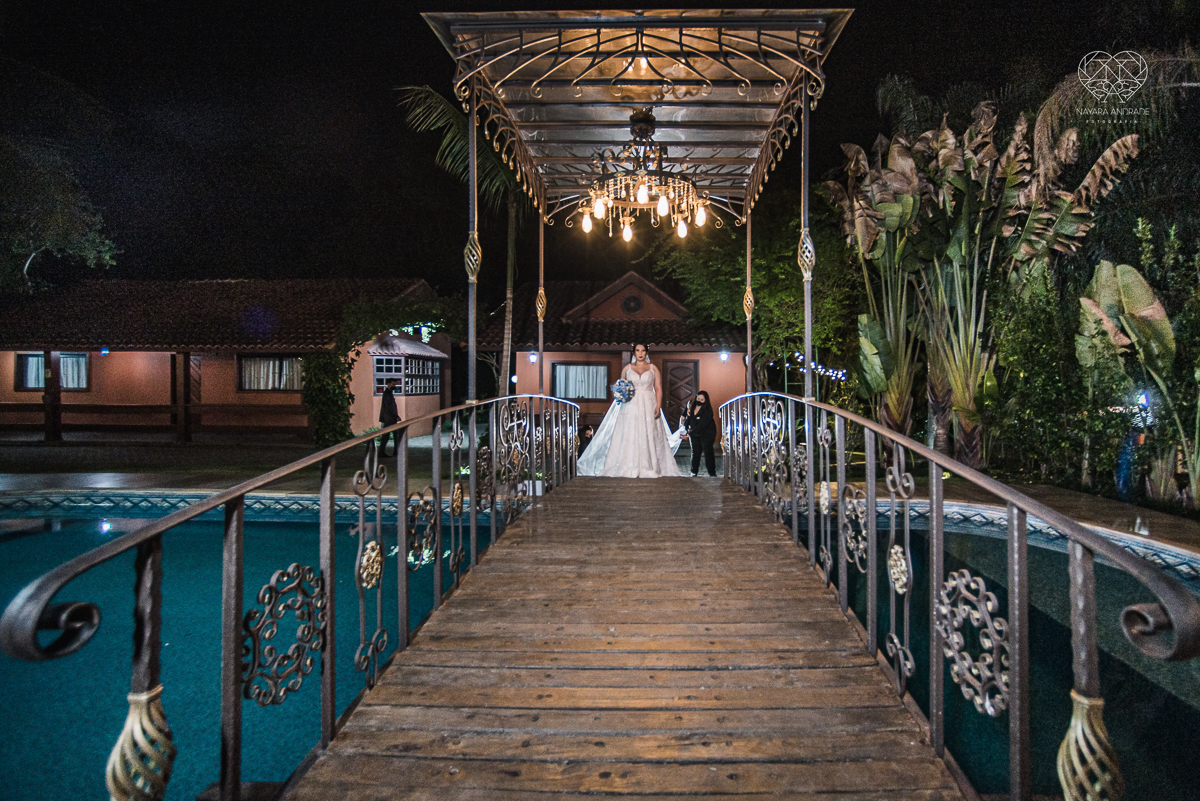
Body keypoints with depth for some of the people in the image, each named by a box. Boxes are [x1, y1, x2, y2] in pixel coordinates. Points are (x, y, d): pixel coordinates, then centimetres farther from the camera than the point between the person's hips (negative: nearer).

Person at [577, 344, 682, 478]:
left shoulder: (653, 368, 9)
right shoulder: (627, 368, 12)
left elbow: (658, 389, 4)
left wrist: (658, 406, -7)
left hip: (649, 406, 0)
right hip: (631, 405, 0)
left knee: (649, 436, -3)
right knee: (629, 436, -5)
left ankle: (650, 469, 1)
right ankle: (628, 470, -5)